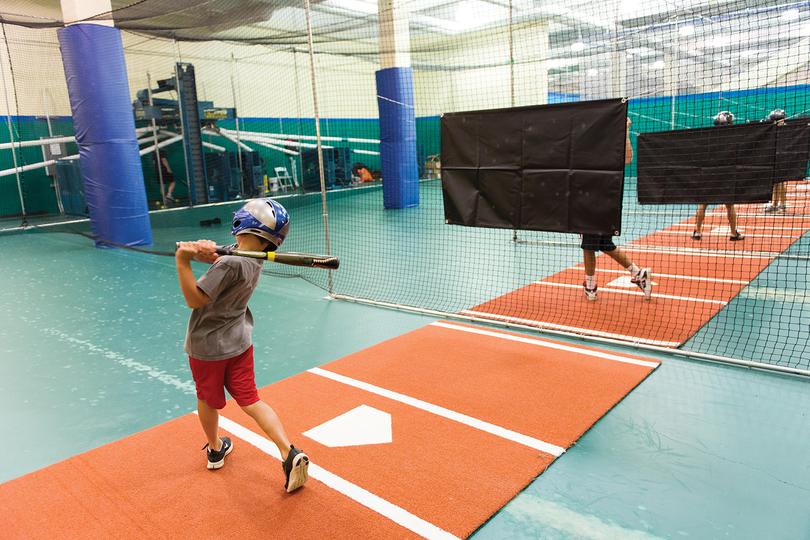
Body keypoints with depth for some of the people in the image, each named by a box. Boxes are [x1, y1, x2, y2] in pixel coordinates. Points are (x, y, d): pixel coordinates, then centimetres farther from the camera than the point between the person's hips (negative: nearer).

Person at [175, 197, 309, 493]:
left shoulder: (230, 263, -28)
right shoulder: (253, 262, -3)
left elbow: (194, 300, -25)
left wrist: (183, 260, -29)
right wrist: (209, 254, -12)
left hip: (207, 346, -6)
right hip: (239, 342, 6)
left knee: (208, 400, 19)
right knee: (250, 401, 8)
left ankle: (216, 449, 41)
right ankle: (290, 453, -7)